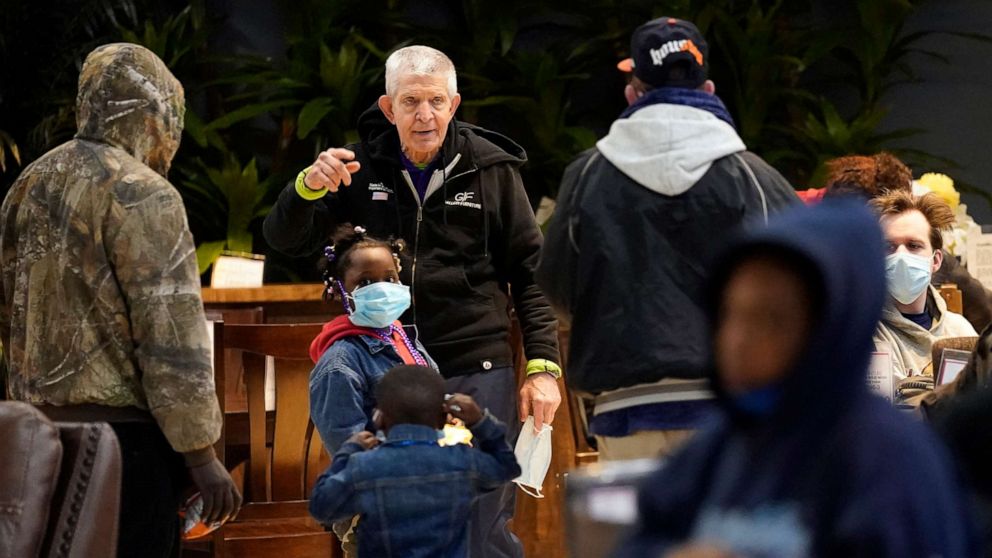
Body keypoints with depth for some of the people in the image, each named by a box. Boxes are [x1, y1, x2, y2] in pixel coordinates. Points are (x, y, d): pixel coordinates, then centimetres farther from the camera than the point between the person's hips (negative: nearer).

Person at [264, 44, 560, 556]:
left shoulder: (490, 170, 0)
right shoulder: (359, 169, 2)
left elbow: (530, 273, 4)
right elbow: (285, 240, 0)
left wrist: (543, 366, -3)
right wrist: (308, 187, -20)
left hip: (477, 375, -2)